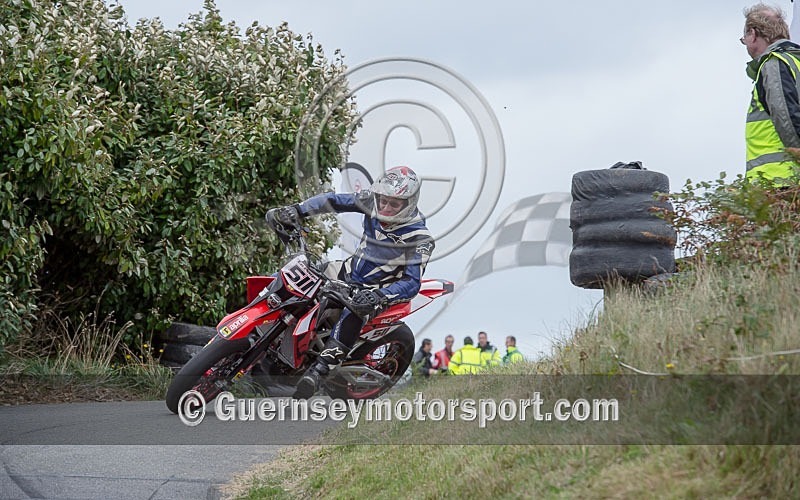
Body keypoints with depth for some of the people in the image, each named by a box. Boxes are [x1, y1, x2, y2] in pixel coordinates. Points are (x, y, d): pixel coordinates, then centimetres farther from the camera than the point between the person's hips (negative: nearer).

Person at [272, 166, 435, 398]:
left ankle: (318, 370, -41)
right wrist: (297, 210, -17)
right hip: (350, 270, 7)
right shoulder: (372, 201, -10)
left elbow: (412, 283, -27)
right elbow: (334, 201, -2)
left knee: (353, 314, -38)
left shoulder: (420, 238, -23)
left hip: (379, 288, -7)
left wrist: (378, 296, -44)